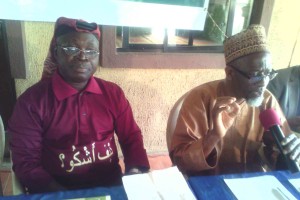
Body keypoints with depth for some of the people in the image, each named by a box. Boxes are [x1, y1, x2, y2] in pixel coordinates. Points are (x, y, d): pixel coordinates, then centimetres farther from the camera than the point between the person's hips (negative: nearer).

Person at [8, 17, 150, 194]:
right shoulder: (32, 101, -7)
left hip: (112, 186, 3)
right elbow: (26, 162, -6)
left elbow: (131, 137, 8)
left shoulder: (113, 93, 3)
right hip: (58, 192, -2)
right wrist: (62, 194, -19)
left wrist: (137, 174, -9)